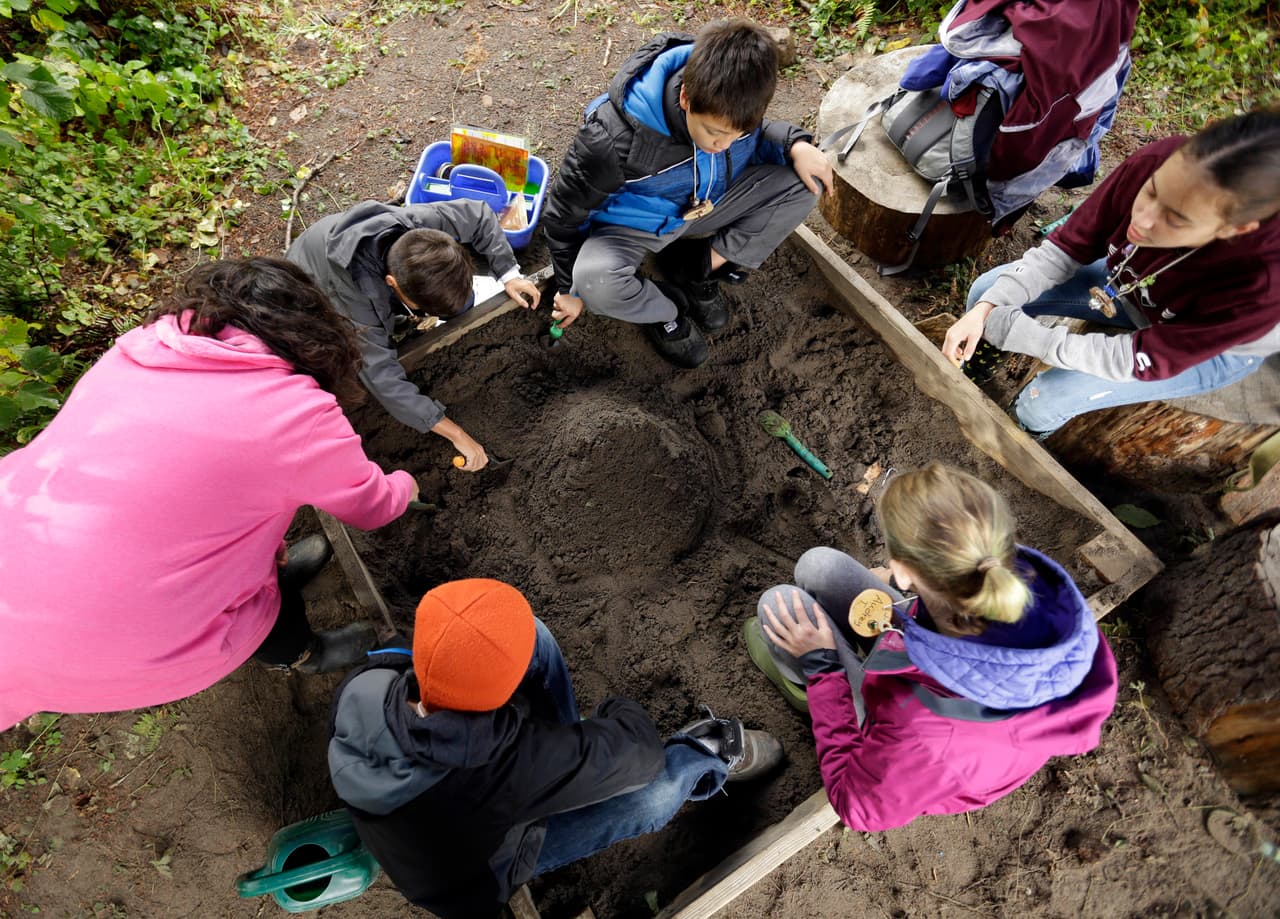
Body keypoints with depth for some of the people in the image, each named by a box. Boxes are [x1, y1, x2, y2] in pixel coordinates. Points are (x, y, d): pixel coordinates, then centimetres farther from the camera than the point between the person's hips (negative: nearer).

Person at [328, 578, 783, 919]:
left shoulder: (361, 688, -32)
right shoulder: (507, 765, -46)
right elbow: (638, 750, -31)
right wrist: (621, 711, -8)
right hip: (475, 881, -4)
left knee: (527, 633, -10)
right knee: (653, 792, -20)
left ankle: (560, 753, 17)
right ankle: (712, 753, 18)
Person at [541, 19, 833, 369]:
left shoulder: (726, 107, -20)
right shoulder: (613, 139, -34)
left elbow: (756, 135, 6)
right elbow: (563, 213, -18)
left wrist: (795, 145, -16)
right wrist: (570, 288, -7)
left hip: (706, 205, 5)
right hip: (634, 223, -4)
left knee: (804, 182, -13)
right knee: (596, 284, -38)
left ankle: (700, 266, -2)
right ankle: (666, 308, -3)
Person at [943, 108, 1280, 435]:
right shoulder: (1158, 162, -33)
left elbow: (1142, 358, -31)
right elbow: (1067, 246, -21)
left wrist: (1007, 327, -39)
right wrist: (985, 310, -33)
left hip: (1213, 347, -3)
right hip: (1128, 280, 4)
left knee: (1045, 401, -20)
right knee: (987, 290, -9)